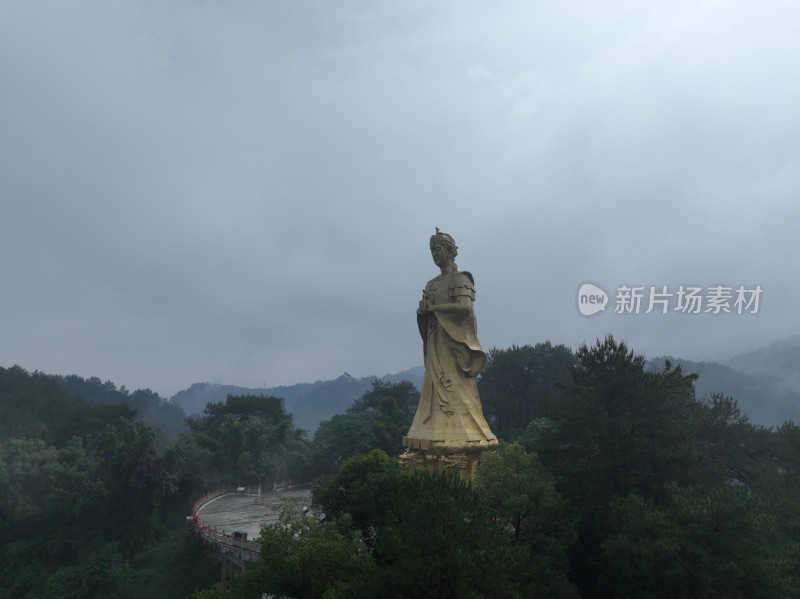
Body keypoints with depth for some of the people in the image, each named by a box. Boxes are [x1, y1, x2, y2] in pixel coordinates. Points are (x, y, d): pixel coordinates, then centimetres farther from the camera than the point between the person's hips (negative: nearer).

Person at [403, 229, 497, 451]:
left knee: (456, 388, -10)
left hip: (454, 340, -7)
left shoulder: (460, 279, -2)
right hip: (435, 343, 7)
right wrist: (422, 310, -8)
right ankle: (439, 434, -1)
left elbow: (465, 307, -16)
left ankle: (460, 434, -10)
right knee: (436, 387, 0)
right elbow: (423, 312, 16)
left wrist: (434, 307, -12)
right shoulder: (431, 284, 18)